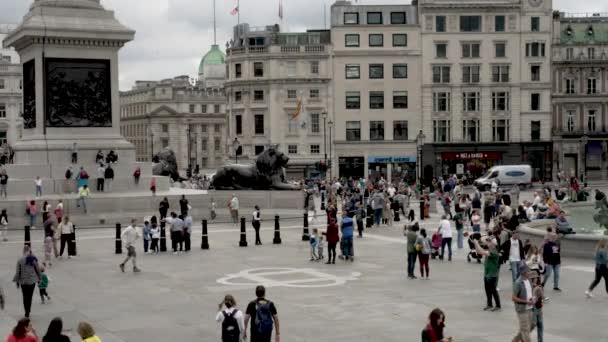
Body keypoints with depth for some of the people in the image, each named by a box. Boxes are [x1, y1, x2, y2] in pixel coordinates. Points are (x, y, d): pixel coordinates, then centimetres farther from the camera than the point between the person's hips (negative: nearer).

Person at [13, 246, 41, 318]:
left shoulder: (20, 260, -12)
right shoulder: (34, 259, -5)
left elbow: (18, 272, -6)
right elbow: (37, 270, 2)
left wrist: (17, 281, 5)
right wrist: (39, 279, 15)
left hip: (23, 281, -2)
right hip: (32, 281, 2)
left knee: (25, 297, 8)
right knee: (30, 296, 14)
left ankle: (27, 312, 5)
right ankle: (28, 310, 21)